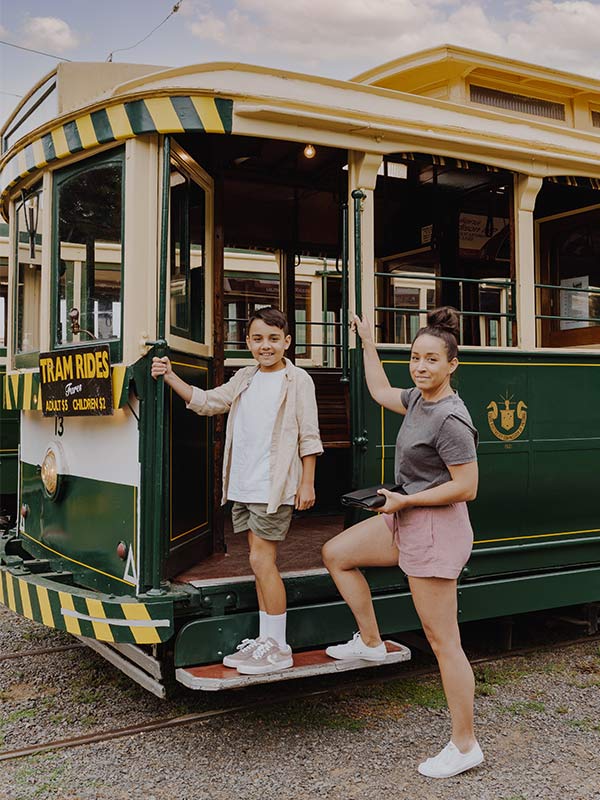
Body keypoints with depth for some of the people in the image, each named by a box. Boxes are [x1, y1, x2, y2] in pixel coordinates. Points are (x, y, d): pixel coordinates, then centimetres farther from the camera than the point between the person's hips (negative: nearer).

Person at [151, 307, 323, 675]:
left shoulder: (297, 380, -4)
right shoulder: (244, 378, 14)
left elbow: (308, 436, -6)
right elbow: (206, 401, 14)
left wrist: (307, 483, -9)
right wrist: (170, 377, 4)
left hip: (274, 486, -6)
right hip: (243, 485, 7)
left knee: (261, 559, -7)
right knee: (261, 561, 12)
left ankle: (278, 648, 3)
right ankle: (265, 640, 21)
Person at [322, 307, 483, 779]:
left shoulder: (450, 419, -22)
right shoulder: (419, 399, 6)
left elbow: (466, 487, -23)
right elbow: (381, 392, 26)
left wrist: (404, 500, -15)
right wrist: (368, 343, 30)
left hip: (436, 528, -10)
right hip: (408, 520, 10)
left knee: (443, 641, -3)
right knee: (336, 554, 18)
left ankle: (465, 747, 10)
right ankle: (370, 642, 29)